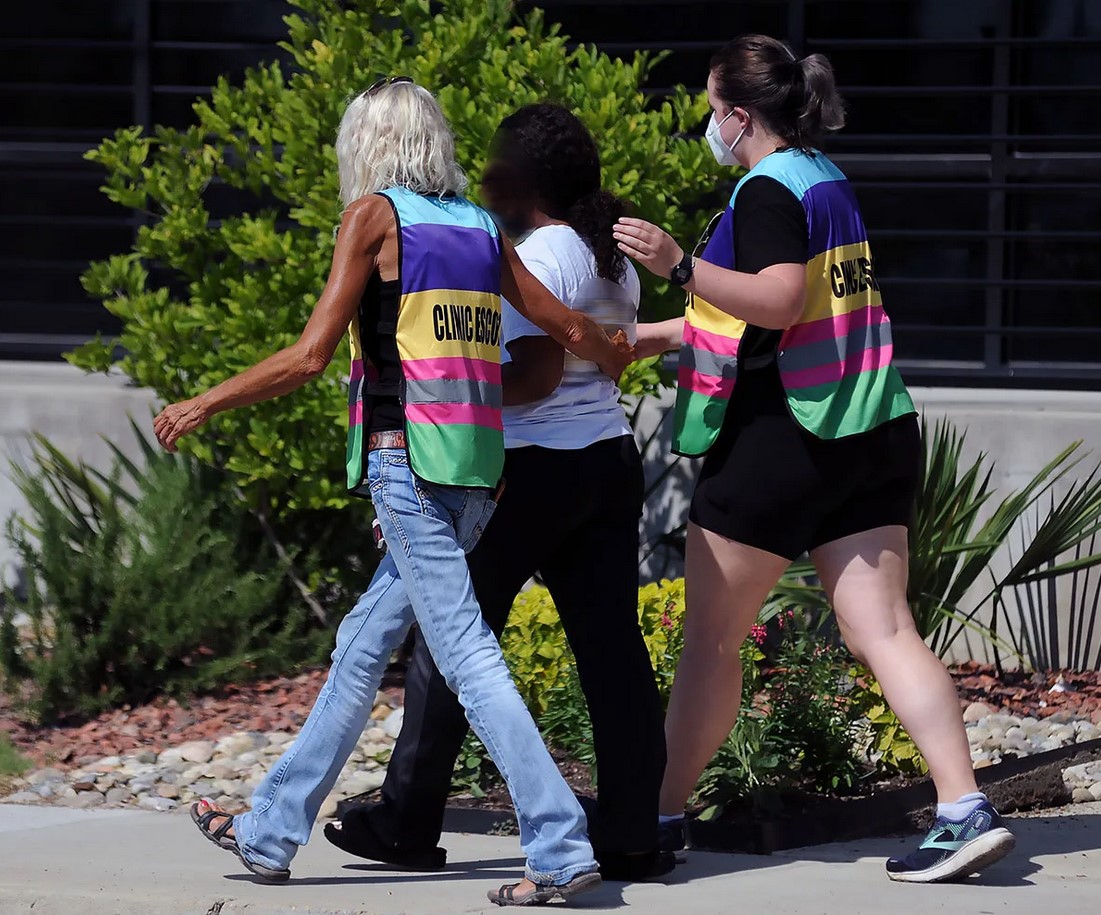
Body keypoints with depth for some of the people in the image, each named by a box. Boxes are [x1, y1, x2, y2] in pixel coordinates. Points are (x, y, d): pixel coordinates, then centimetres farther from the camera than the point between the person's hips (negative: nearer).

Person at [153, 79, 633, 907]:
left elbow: (312, 355, -10)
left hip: (406, 463, -7)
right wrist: (618, 358, 39)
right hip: (476, 473, 7)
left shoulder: (375, 215, -4)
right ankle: (273, 832, 25)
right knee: (363, 645, 16)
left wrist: (205, 405, 0)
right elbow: (570, 328, 16)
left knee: (467, 654, -9)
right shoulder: (480, 227, 13)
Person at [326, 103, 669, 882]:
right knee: (612, 646, 4)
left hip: (533, 468, -8)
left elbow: (537, 373, -21)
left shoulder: (535, 259, -15)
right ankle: (632, 839, 1)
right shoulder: (614, 259, 13)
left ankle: (408, 824, 10)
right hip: (611, 460, 8)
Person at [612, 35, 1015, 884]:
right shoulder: (827, 181, 16)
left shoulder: (767, 190, -12)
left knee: (712, 633, 4)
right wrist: (663, 333, 33)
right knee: (883, 629, 1)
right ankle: (966, 808, -12)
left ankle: (663, 818, 12)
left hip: (782, 434, -8)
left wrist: (681, 266, -32)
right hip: (872, 432, 8)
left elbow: (779, 301, -26)